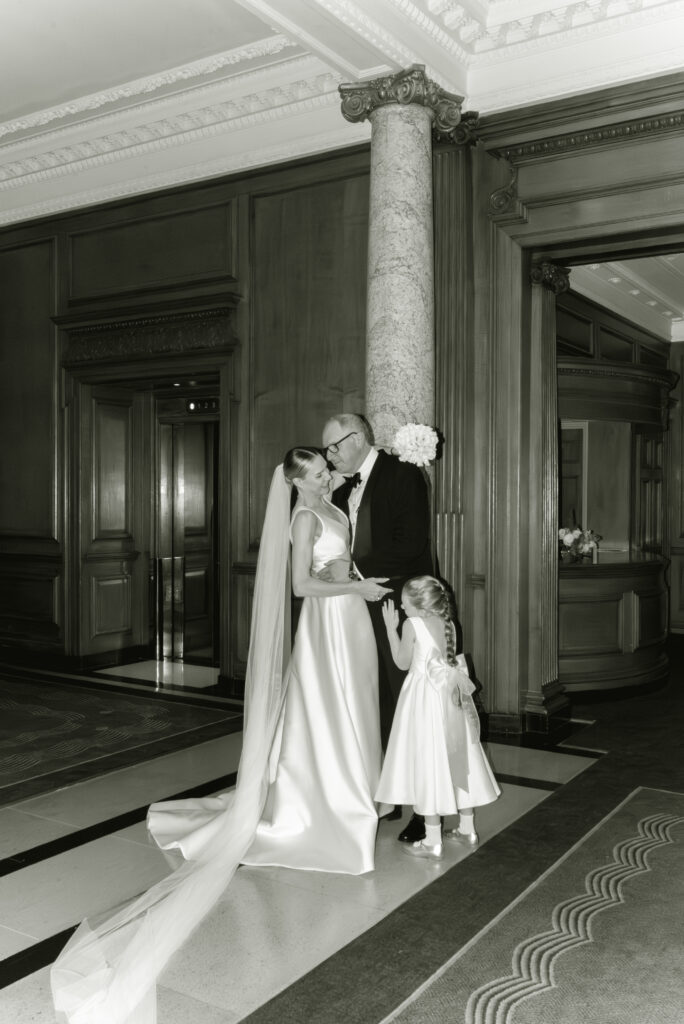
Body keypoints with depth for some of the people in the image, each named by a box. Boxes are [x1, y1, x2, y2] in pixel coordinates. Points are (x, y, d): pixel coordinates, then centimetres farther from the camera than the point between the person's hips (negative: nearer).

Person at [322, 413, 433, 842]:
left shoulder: (403, 474, -10)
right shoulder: (346, 488, 13)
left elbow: (410, 545, -19)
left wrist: (356, 568, -18)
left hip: (400, 607, -7)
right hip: (365, 607, 7)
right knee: (383, 708, 14)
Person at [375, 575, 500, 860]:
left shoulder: (412, 625, -11)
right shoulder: (448, 624, 6)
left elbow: (402, 662, -3)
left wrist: (391, 627, 3)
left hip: (425, 698, -6)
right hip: (451, 697, 6)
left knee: (428, 764, -1)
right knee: (459, 760, 15)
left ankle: (433, 841, 4)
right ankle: (467, 830, 27)